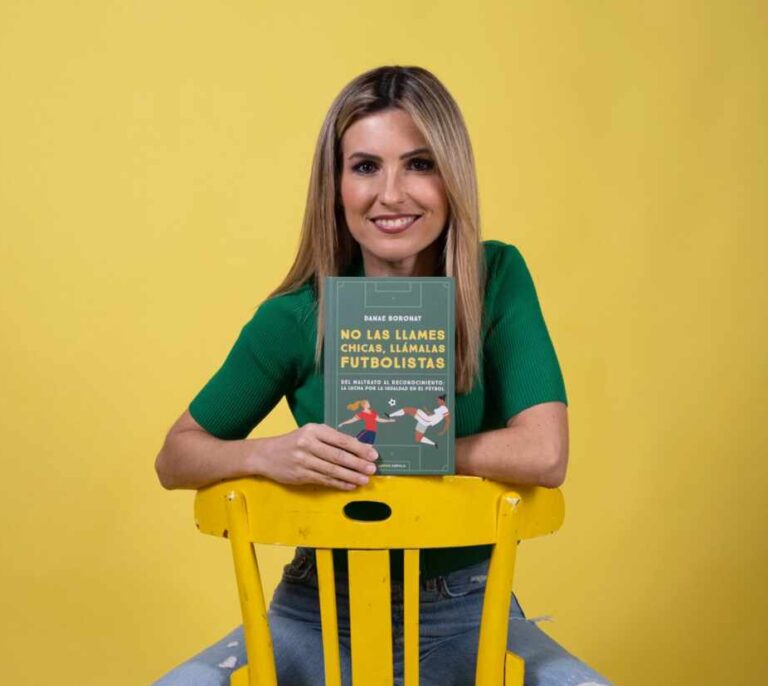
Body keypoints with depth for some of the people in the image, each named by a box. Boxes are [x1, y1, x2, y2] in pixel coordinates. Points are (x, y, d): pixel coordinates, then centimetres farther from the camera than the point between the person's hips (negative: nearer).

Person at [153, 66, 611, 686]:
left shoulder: (498, 279, -9)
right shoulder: (297, 316, -10)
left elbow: (543, 453, -19)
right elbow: (175, 457, -3)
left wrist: (373, 455, -20)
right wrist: (270, 455, -24)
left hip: (464, 612, 0)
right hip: (321, 613, 0)